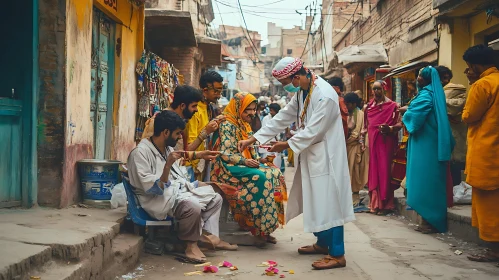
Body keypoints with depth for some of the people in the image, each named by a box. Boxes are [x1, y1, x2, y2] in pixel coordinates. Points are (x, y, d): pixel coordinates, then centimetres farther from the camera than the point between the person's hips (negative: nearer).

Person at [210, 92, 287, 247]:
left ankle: (267, 228, -18)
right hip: (229, 169, -8)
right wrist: (245, 161, -26)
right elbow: (225, 154, -14)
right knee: (261, 177, -32)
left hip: (247, 165, 8)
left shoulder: (245, 126, 21)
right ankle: (260, 229, -29)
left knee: (275, 173, -16)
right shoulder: (227, 125, -6)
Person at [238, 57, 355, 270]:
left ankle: (337, 254, 0)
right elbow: (283, 117, 9)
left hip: (325, 156, -9)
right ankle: (322, 243, 31)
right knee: (316, 201, 17)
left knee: (328, 202, -6)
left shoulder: (325, 95, -23)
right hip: (311, 155, 9)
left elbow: (313, 131, -24)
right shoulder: (302, 92, 7)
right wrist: (253, 139, 6)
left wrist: (287, 145, -13)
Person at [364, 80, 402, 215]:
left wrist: (390, 128, -23)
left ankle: (385, 204, 2)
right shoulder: (369, 106, 13)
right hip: (373, 142, 5)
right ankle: (375, 202, 13)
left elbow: (400, 124, -6)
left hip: (386, 142, -5)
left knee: (385, 170, -4)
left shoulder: (392, 105, -2)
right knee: (374, 170, 6)